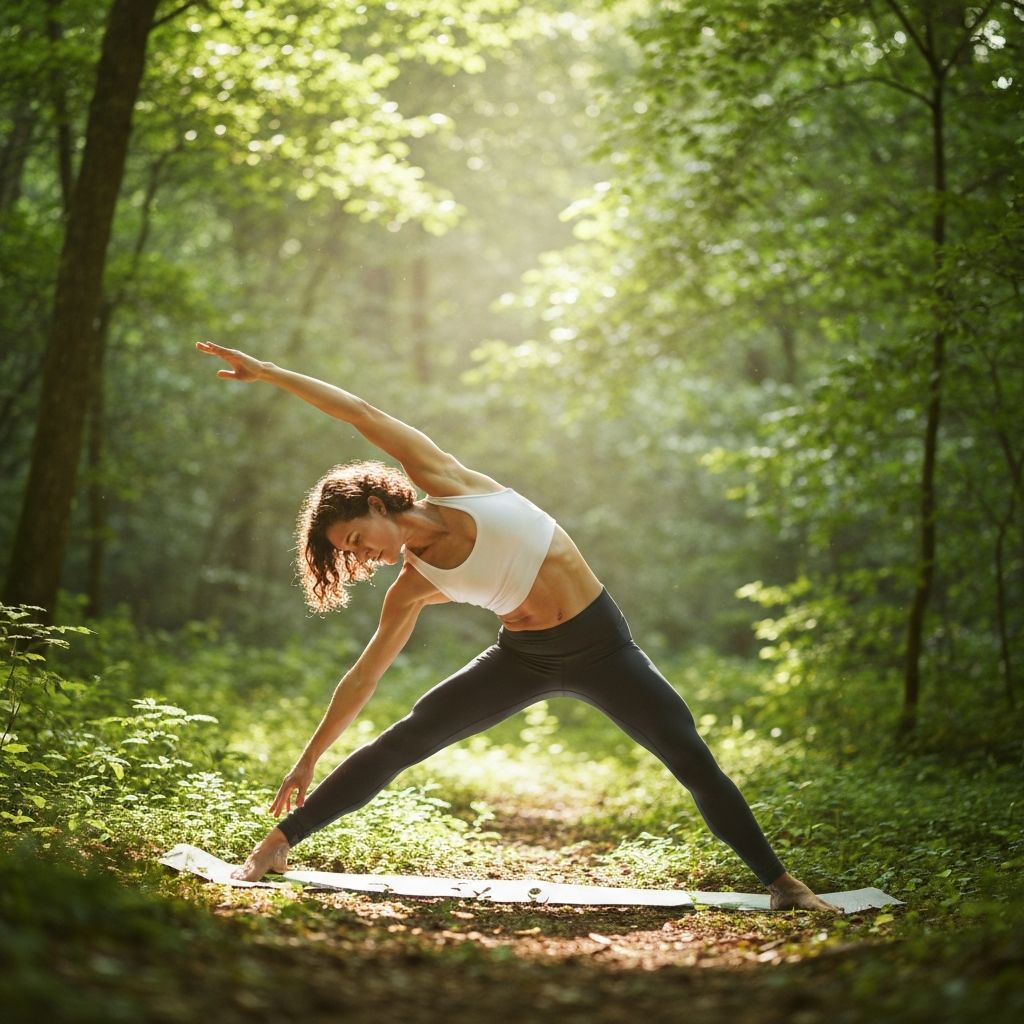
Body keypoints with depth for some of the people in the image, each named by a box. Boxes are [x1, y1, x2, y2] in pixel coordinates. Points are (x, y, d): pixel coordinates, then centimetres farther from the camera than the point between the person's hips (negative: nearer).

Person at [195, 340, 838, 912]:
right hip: (525, 660, 2)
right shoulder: (413, 588, -2)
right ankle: (282, 839, 3)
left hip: (602, 646, -2)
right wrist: (309, 760, 5)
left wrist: (269, 372, -7)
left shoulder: (445, 481, -8)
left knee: (694, 762, -9)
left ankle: (779, 882, 3)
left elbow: (362, 413, -8)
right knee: (399, 743, -7)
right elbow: (363, 677, 5)